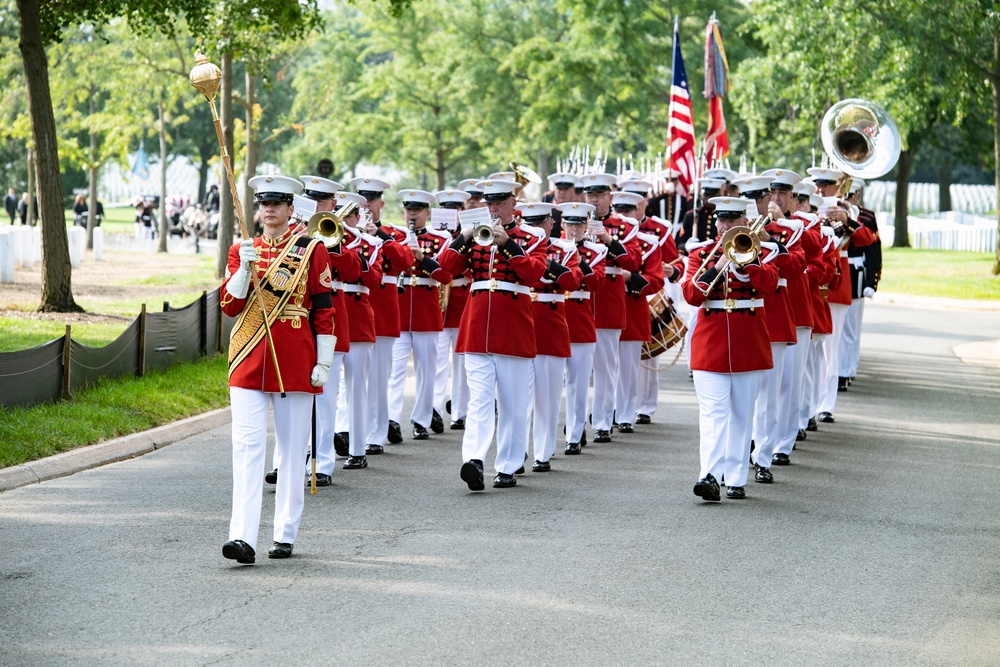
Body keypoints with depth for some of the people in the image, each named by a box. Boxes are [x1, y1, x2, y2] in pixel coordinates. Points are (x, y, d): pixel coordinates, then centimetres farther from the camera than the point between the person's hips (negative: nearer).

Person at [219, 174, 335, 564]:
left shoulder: (311, 251, 3)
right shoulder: (242, 251, 9)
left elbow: (325, 310, 2)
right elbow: (229, 306, 2)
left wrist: (323, 362, -3)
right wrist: (245, 268, -13)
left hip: (296, 363, -1)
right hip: (250, 362, 1)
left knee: (292, 450, 6)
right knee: (247, 446, -9)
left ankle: (286, 535, 15)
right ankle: (243, 537, -17)